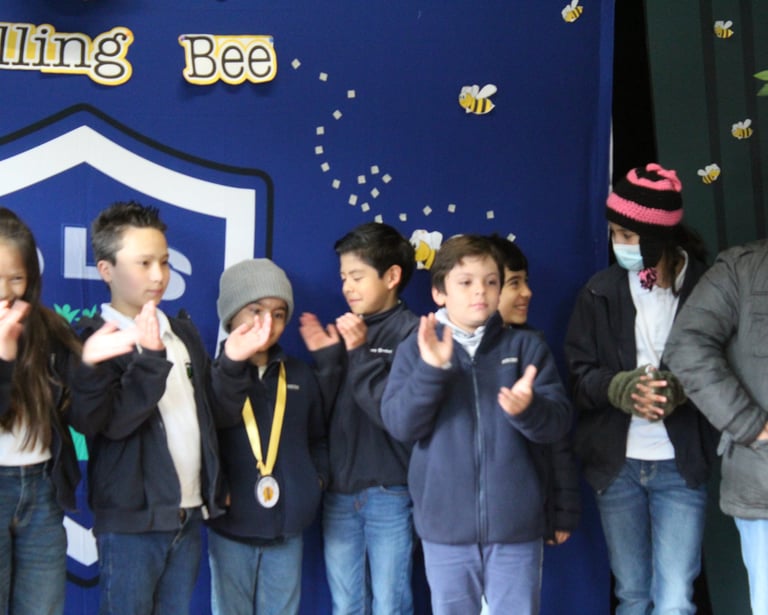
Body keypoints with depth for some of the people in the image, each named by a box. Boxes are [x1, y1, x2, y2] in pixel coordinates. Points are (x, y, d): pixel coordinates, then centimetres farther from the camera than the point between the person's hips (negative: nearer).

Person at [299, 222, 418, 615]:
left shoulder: (411, 331, -9)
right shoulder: (343, 330, 9)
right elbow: (322, 412, 4)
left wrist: (360, 353, -19)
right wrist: (325, 357, -9)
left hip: (390, 493, -5)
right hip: (338, 492, 5)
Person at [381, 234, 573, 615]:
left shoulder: (526, 346, 2)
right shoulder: (417, 349, 2)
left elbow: (558, 423, -5)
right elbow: (399, 425, -8)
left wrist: (527, 408, -27)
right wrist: (432, 369, -21)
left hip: (515, 524, 0)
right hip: (446, 524, 0)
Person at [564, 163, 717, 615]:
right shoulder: (602, 289, 2)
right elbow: (579, 372, -1)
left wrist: (679, 389, -23)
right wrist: (622, 387, -21)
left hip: (681, 466, -2)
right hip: (616, 463, 2)